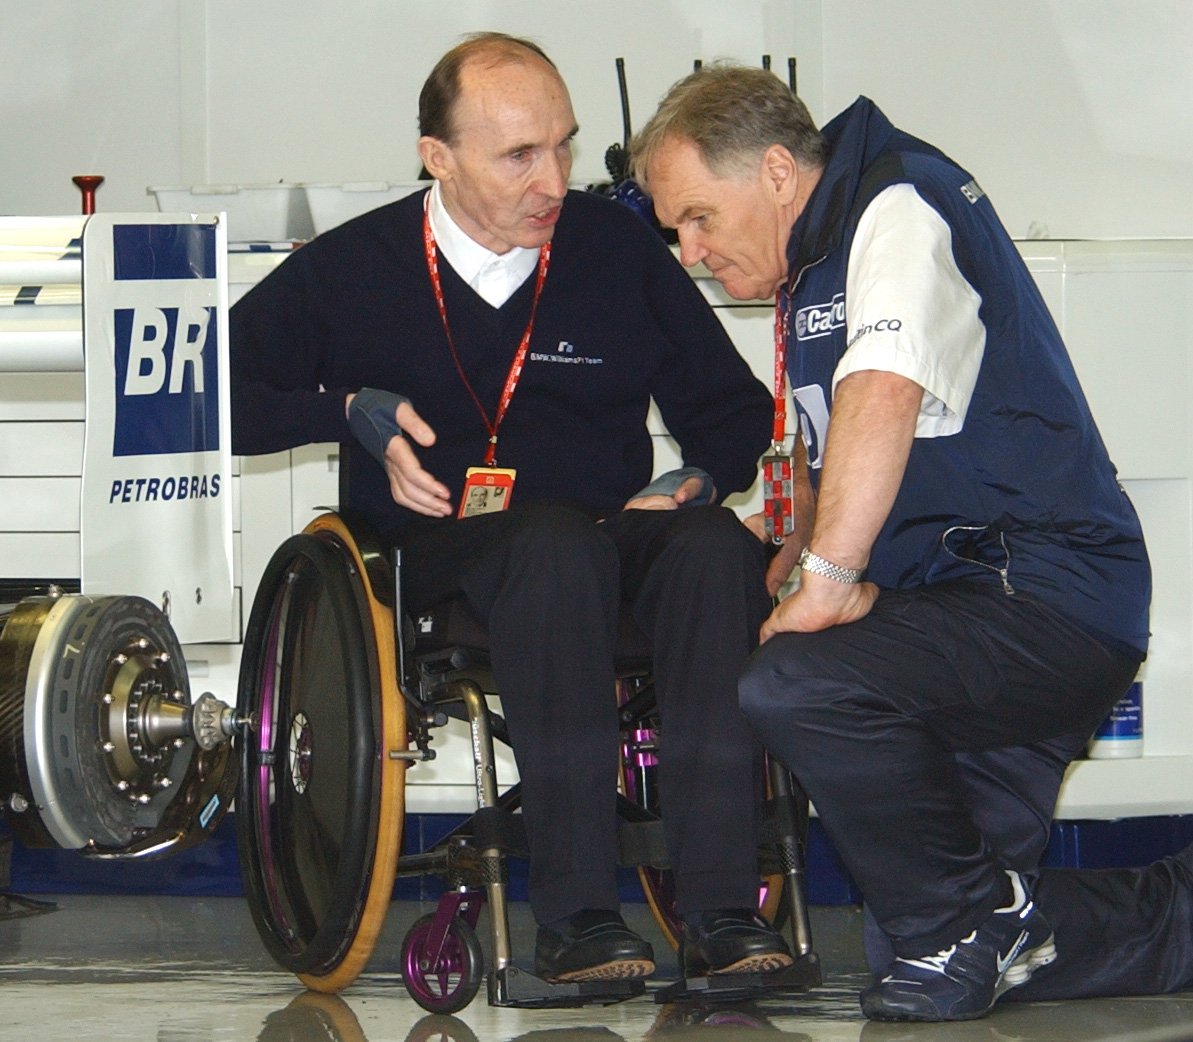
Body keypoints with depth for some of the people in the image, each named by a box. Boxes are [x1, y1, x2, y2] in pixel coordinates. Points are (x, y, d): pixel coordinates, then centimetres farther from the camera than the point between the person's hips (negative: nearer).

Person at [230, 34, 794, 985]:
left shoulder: (620, 248, 11)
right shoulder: (349, 272, 6)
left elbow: (732, 409, 19)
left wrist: (701, 479, -2)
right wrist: (348, 411, -4)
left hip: (618, 540, 2)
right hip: (437, 565, -2)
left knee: (716, 544, -33)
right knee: (557, 544, -39)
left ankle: (722, 907, -40)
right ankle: (577, 916, -42)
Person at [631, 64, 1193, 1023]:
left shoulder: (900, 209, -11)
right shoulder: (818, 260, 19)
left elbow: (884, 396, -28)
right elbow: (833, 455, 31)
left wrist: (830, 578, -29)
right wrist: (787, 565, 13)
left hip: (1045, 600, -10)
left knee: (796, 683, -34)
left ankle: (964, 931, -17)